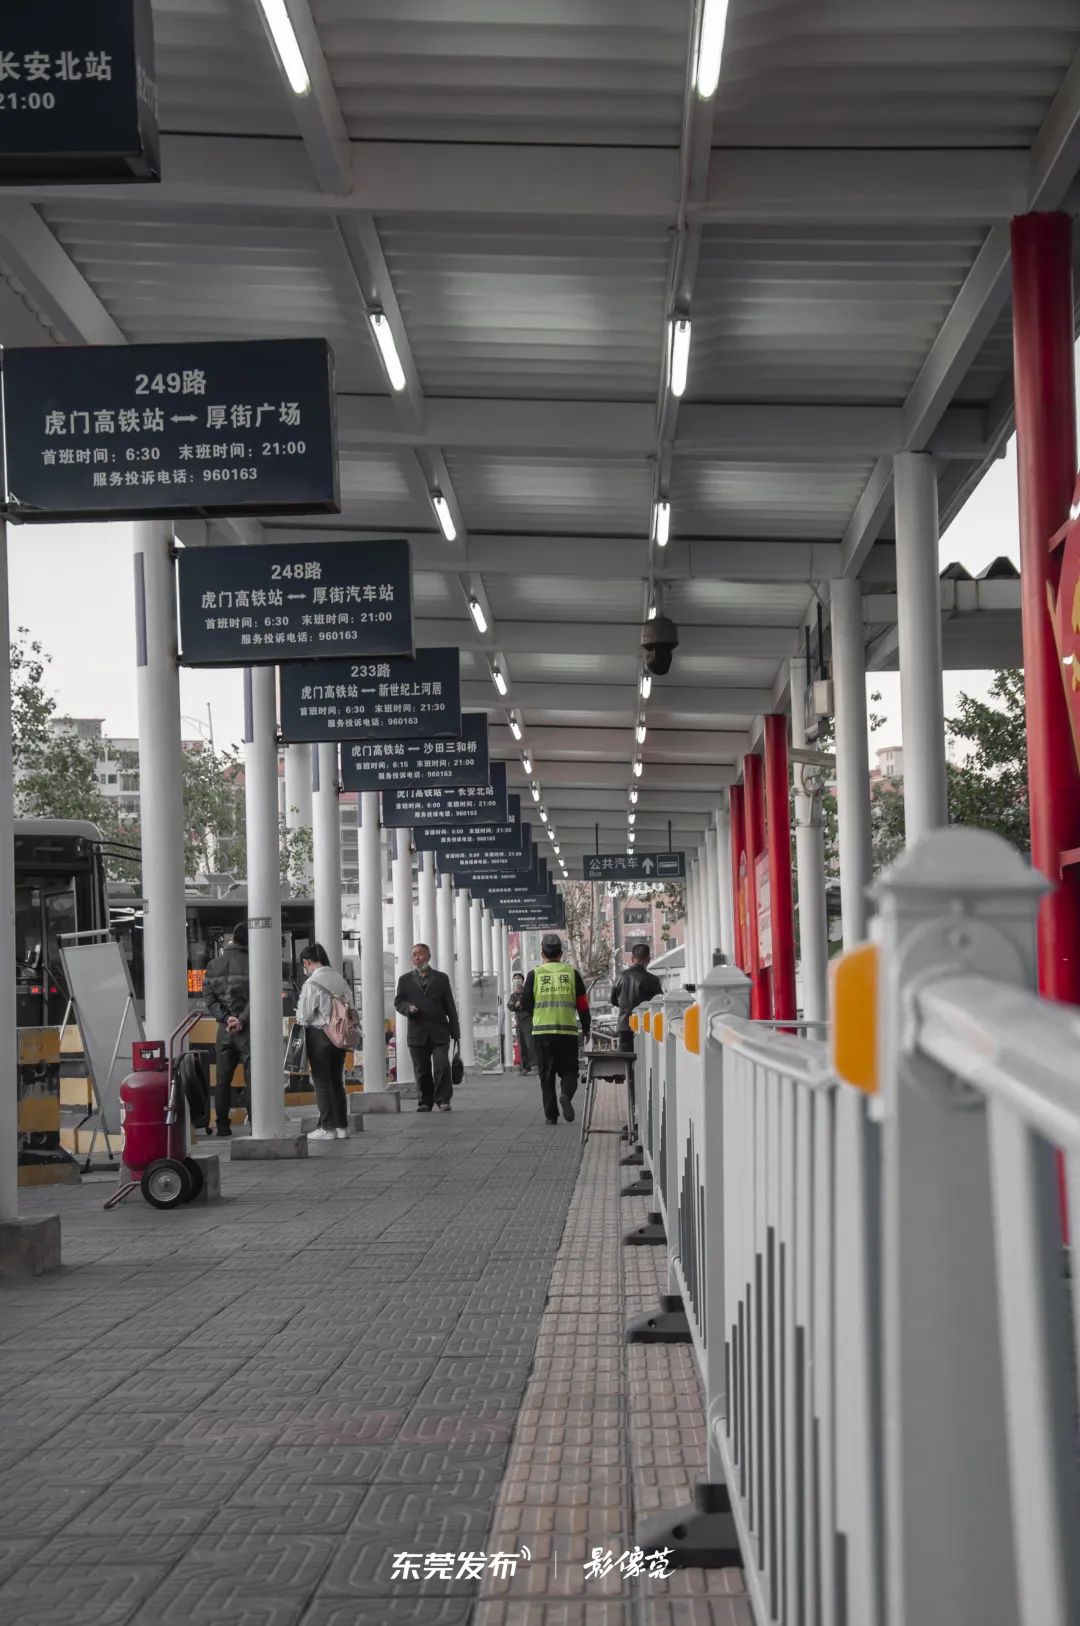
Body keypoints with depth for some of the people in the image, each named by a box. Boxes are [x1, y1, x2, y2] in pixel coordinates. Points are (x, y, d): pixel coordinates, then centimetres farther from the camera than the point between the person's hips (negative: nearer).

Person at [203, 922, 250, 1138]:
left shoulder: (214, 965, 7)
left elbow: (208, 997, 1)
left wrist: (225, 1017, -4)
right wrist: (242, 1020, -12)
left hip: (224, 1030, 4)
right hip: (248, 1029, -4)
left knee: (222, 1079, 10)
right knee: (252, 1077, -2)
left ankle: (222, 1126, 11)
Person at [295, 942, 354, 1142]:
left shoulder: (312, 983, -16)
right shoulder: (340, 979, 4)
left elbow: (304, 1016, -13)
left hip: (318, 1035, -6)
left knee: (322, 1082, 1)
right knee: (337, 1081, 13)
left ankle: (328, 1127, 1)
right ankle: (342, 1126, 16)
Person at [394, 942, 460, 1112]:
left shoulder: (441, 978, 9)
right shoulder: (405, 980, 11)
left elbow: (450, 1006, 8)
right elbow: (398, 1001, 9)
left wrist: (455, 1032, 4)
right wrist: (408, 1008, -14)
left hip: (439, 1033, -1)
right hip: (417, 1033, 1)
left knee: (442, 1066, -12)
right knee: (422, 1070, 4)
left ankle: (443, 1100, -2)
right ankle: (425, 1101, 15)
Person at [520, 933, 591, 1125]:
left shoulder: (535, 974, 1)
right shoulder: (572, 973, 4)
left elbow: (525, 1003, 3)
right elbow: (583, 1004, 6)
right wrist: (586, 1028, 17)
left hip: (542, 1031, 0)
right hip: (568, 1031, 0)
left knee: (546, 1075, 8)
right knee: (569, 1071, 9)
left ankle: (551, 1114, 5)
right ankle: (566, 1094, -21)